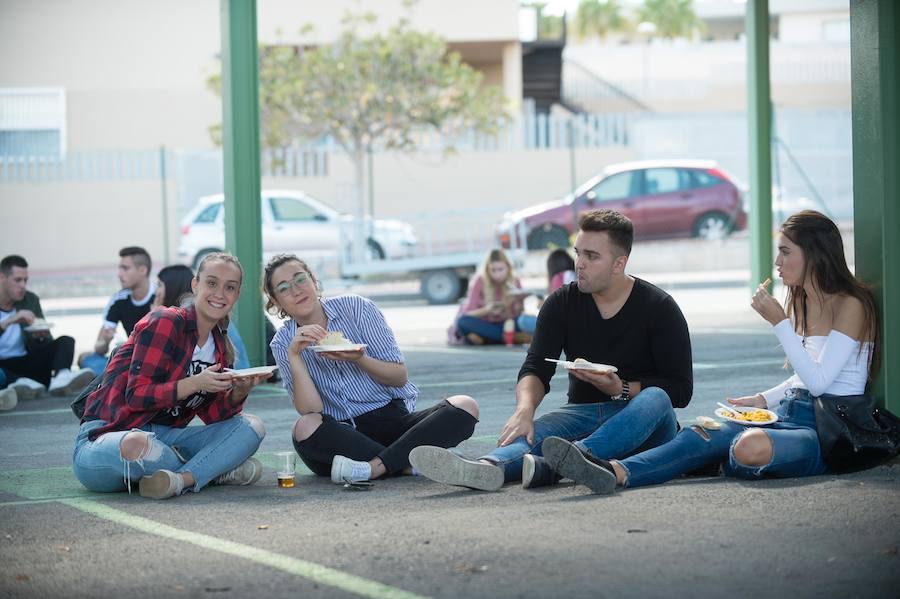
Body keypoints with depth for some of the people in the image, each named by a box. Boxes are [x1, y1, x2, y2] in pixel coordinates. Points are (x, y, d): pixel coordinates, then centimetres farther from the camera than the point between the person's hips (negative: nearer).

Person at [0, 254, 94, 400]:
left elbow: (41, 346, 8)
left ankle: (61, 378, -41)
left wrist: (41, 337, -15)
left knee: (66, 341, -14)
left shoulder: (30, 300, 7)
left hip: (26, 363, 4)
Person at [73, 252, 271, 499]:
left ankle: (182, 479, -25)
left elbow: (213, 415, 9)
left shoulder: (220, 347, 14)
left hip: (163, 437, 7)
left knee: (251, 427, -6)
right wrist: (194, 383, -26)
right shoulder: (165, 322, -11)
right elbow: (136, 395, -17)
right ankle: (217, 471, -19)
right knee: (138, 446, -44)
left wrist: (239, 392, -11)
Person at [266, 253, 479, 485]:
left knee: (465, 407, -25)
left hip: (394, 419, 1)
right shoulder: (283, 344, 5)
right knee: (305, 428, -34)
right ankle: (408, 464, -29)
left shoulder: (356, 308, 1)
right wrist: (294, 355, -18)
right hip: (343, 434, -1)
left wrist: (359, 359, -18)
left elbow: (400, 377, 0)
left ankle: (374, 467, -37)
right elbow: (310, 411, -8)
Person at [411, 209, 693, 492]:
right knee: (533, 431, -29)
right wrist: (524, 410, -28)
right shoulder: (562, 303, 6)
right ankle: (489, 468, -68)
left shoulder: (659, 307, -3)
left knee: (655, 399, -37)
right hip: (584, 413, 2)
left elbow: (680, 389, -6)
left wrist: (621, 390, -22)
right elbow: (535, 368, -5)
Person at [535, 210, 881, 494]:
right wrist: (763, 399, 12)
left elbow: (818, 380, -14)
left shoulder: (851, 305, -6)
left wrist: (779, 322, -14)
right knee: (706, 434, -24)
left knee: (752, 446, -40)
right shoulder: (801, 302, 21)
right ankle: (614, 472, -46)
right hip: (792, 413, 6)